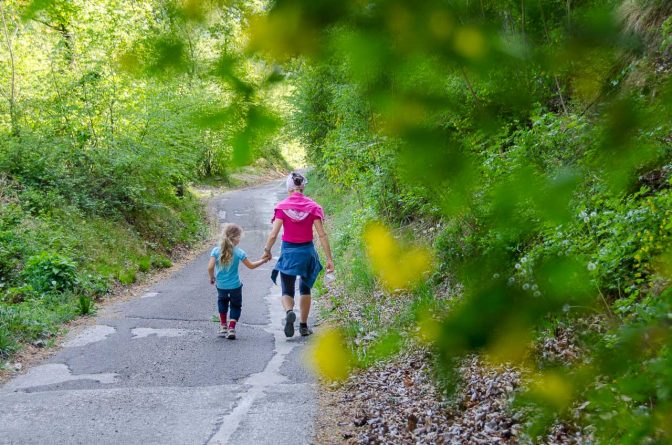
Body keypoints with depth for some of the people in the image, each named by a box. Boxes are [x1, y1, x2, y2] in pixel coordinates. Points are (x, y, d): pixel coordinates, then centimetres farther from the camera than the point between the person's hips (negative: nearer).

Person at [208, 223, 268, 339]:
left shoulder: (216, 250, -9)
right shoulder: (239, 252, -12)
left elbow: (210, 267, -14)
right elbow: (251, 266, -4)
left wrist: (212, 278, 5)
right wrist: (263, 261, 11)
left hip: (221, 286, 2)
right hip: (235, 286, -2)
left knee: (222, 301, 30)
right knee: (236, 306, 17)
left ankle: (223, 325, 27)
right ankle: (231, 328, 4)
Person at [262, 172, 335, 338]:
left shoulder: (282, 207, -9)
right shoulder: (312, 206, -5)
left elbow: (273, 234, -13)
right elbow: (322, 234, -8)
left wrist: (267, 251, 4)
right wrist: (329, 259, -5)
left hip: (288, 252, -2)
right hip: (307, 251, 2)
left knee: (287, 291, 7)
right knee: (305, 289, 22)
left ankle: (289, 312, -25)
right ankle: (303, 326, 26)